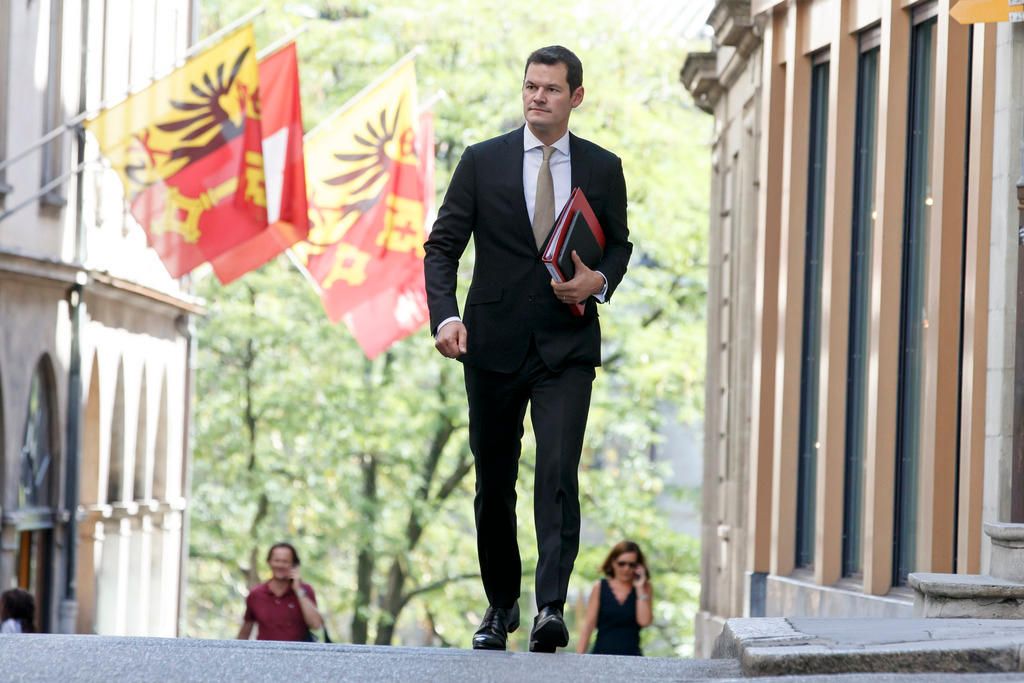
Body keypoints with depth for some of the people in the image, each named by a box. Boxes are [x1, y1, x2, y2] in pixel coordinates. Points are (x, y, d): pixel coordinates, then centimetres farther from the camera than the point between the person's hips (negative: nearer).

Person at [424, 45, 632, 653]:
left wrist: (599, 282, -5)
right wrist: (445, 316, -15)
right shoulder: (482, 162, 3)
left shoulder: (603, 169, 6)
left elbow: (619, 244, 18)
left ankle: (552, 608, -23)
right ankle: (501, 605, 26)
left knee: (559, 472, -18)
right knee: (494, 483, 9)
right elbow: (443, 245, 1)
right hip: (495, 345, 1)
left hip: (568, 349, -1)